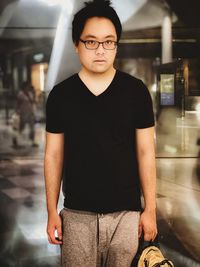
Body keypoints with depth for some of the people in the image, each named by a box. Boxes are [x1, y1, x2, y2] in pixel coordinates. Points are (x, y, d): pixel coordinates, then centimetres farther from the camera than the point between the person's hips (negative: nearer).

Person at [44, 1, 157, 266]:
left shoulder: (136, 91, -2)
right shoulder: (60, 95, 0)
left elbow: (145, 152, 0)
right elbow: (53, 155, 4)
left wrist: (150, 209, -1)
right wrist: (52, 212, 2)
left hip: (126, 212, 0)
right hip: (77, 214, 1)